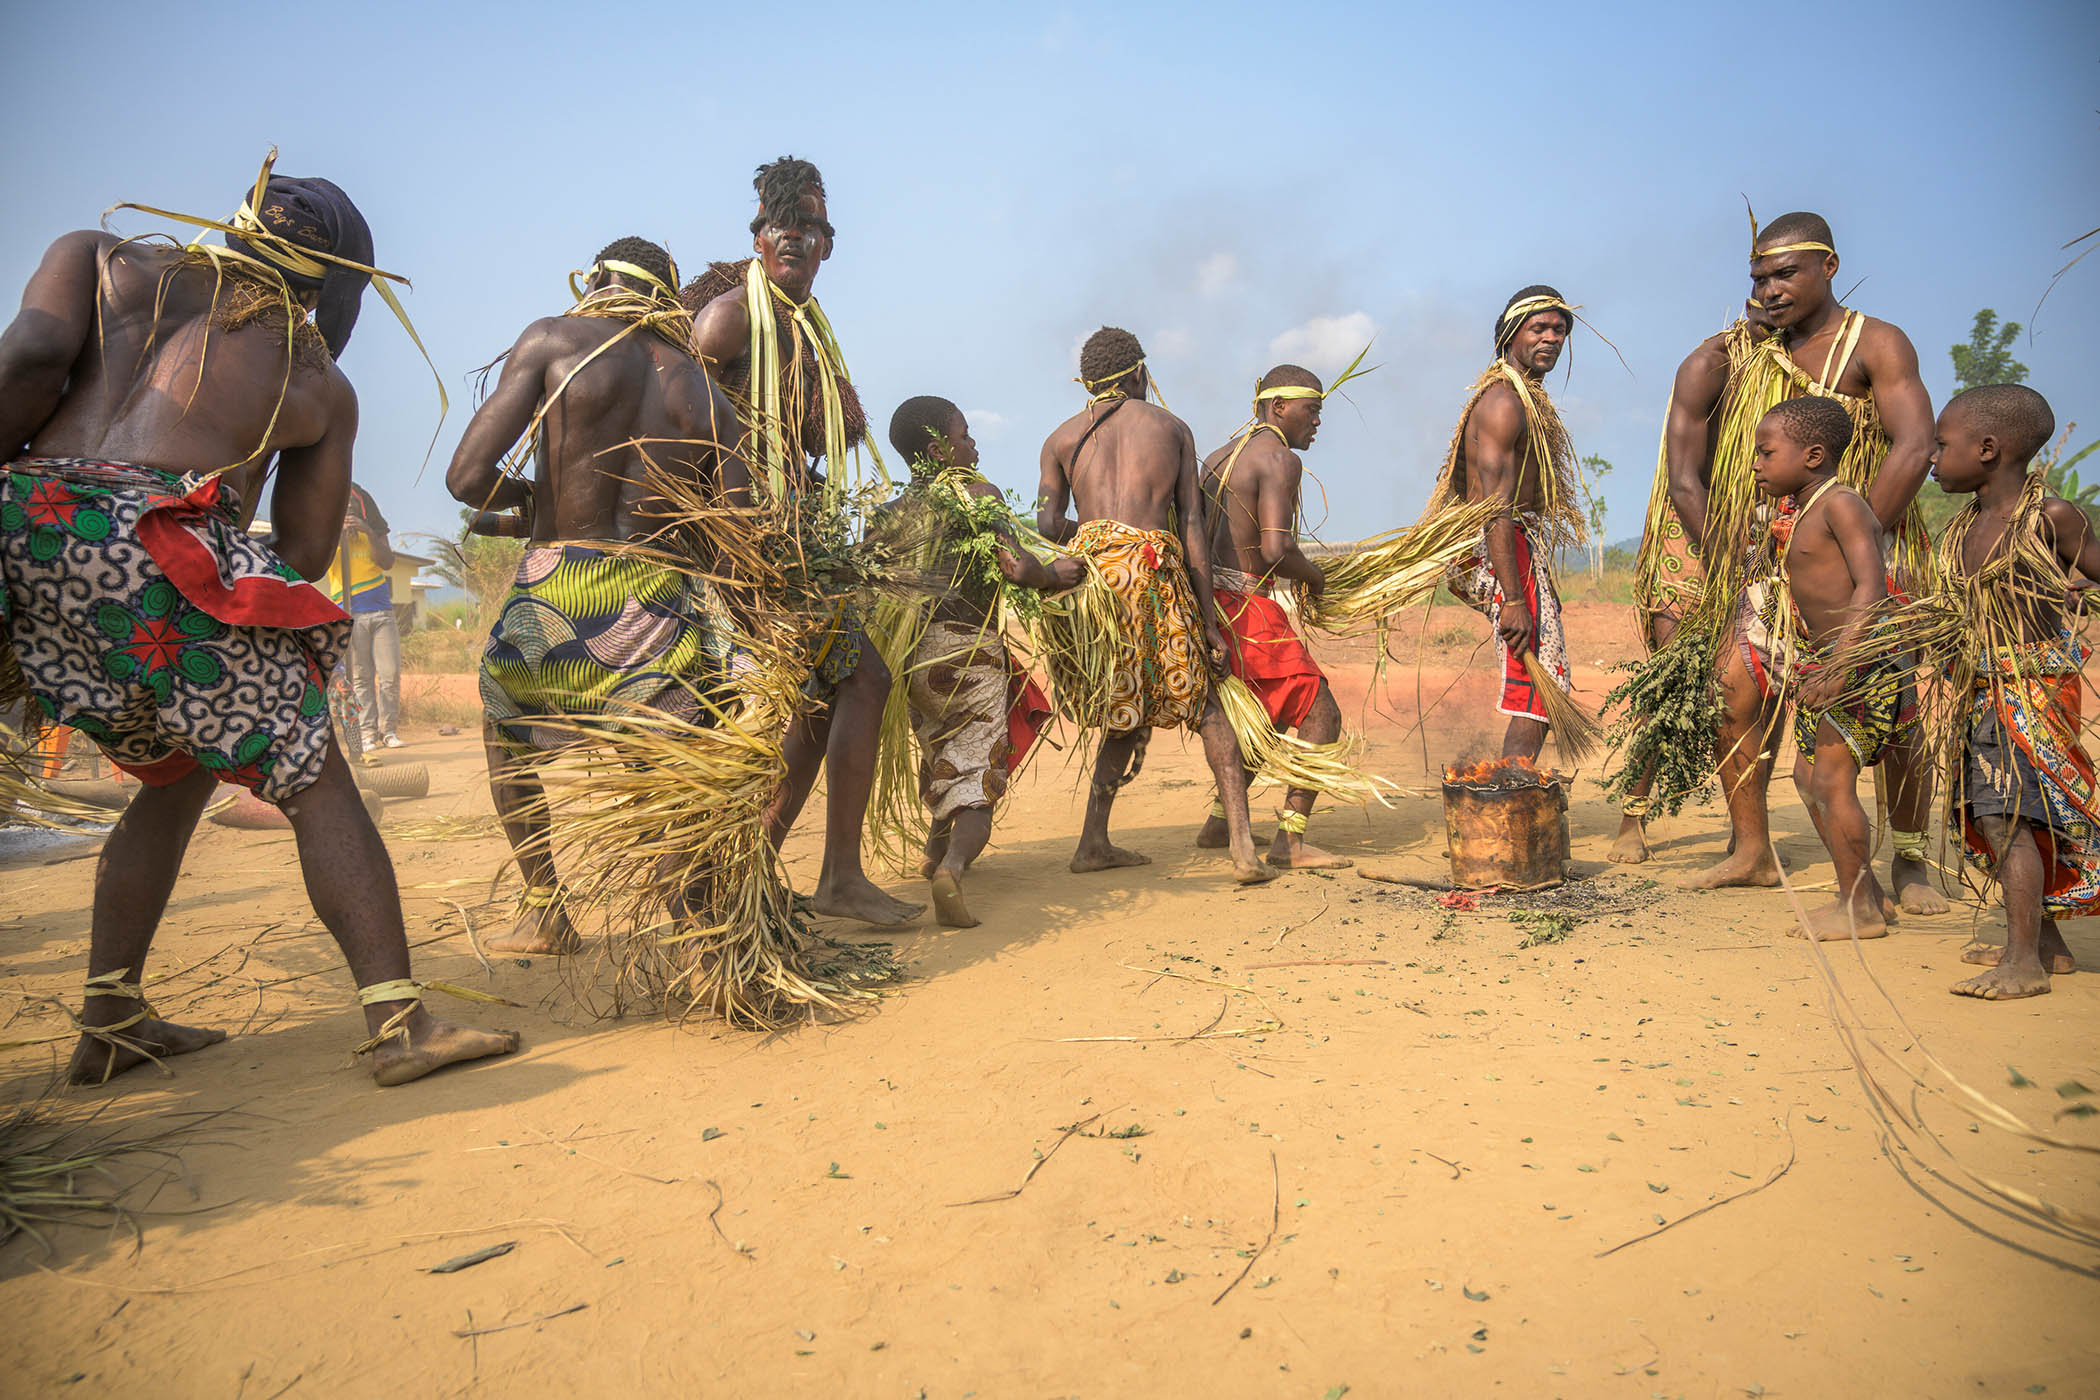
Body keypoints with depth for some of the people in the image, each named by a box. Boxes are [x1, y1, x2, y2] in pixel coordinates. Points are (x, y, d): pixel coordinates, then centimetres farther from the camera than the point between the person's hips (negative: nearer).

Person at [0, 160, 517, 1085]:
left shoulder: (99, 259, 21)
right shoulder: (322, 384, 16)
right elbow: (304, 556, 12)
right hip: (165, 550, -5)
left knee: (175, 777, 22)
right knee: (313, 782, 1)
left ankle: (109, 1024, 24)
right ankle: (399, 1023, -4)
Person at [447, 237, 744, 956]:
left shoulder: (553, 338, 3)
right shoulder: (707, 395, 11)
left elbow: (468, 478, -3)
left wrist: (534, 495, 15)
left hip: (557, 595, -1)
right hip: (665, 604, 2)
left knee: (508, 736, 25)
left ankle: (545, 914, 28)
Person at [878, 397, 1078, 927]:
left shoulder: (892, 512, 11)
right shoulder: (974, 491, -6)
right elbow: (1015, 566, -17)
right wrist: (1054, 574, 2)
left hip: (912, 656, 6)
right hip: (970, 650, -6)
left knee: (943, 762, 29)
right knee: (977, 784, -6)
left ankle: (938, 851, 42)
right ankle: (952, 866, -30)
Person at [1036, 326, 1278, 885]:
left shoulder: (1062, 437, 20)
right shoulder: (1173, 428, 18)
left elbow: (1047, 524, 6)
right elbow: (1193, 528, 9)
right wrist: (1208, 620, 8)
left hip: (1088, 565, 2)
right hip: (1153, 567, -2)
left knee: (1129, 710, 17)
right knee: (1204, 703, 7)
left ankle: (1093, 843, 16)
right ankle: (1243, 848, -2)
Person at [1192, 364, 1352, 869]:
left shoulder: (1219, 457, 18)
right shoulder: (1281, 458, -9)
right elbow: (1276, 551, -20)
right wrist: (1314, 576, -1)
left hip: (1208, 602, 9)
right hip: (1246, 606, -9)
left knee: (1269, 717, 24)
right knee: (1321, 715, -4)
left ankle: (1219, 823, 27)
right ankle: (1290, 840, -9)